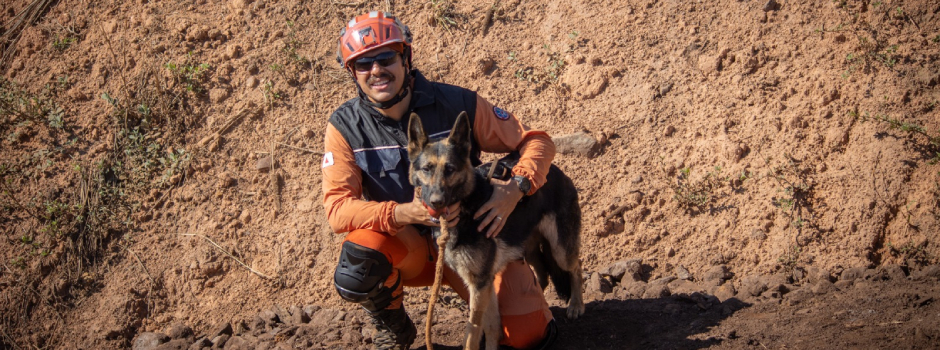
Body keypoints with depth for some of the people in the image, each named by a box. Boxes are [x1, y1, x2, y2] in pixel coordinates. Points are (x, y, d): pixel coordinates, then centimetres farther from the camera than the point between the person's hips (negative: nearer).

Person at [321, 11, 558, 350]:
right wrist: (404, 213, -37)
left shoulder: (458, 104, -14)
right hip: (403, 244, 0)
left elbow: (537, 141, -9)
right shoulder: (344, 127, -11)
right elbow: (338, 208, -19)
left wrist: (517, 188, -31)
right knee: (354, 273, -35)